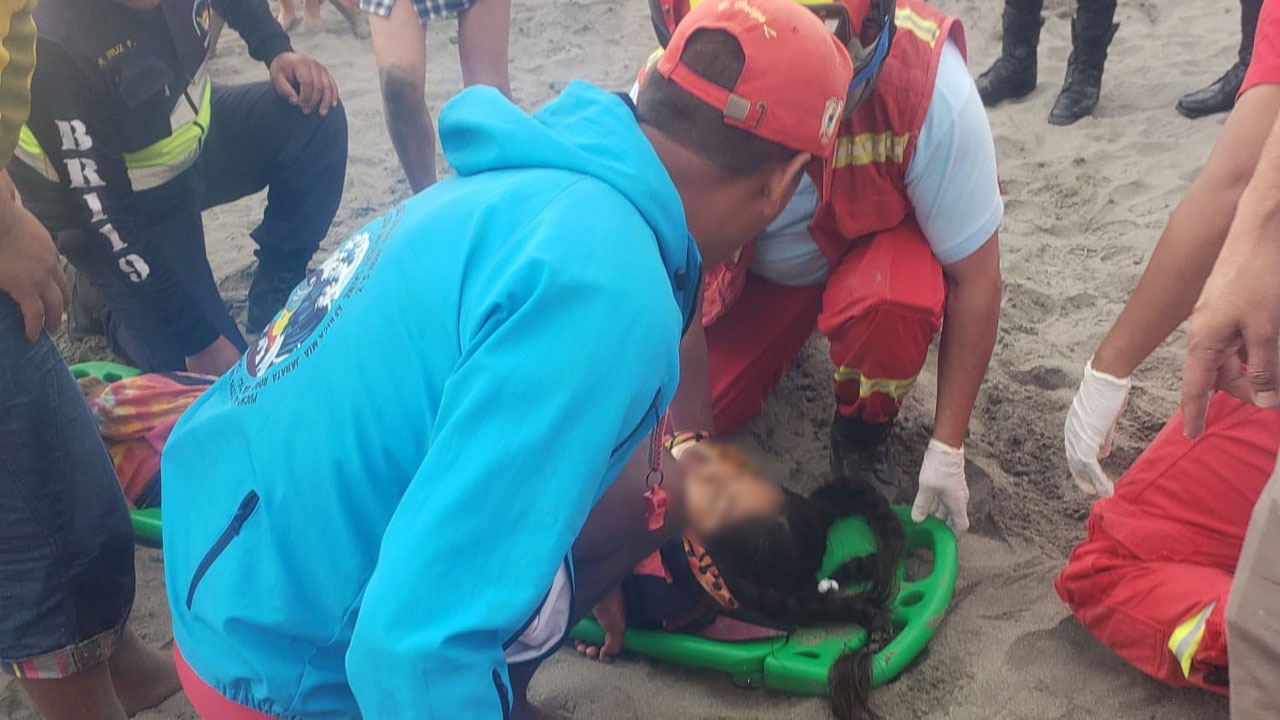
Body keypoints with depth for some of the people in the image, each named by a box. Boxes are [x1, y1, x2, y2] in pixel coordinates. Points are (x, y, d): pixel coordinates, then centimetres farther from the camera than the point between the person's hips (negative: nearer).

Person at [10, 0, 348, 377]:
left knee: (316, 115, -17)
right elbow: (103, 211, -32)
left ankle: (276, 305, -3)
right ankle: (111, 287, 18)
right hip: (121, 201, -6)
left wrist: (278, 51, -14)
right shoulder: (55, 45, -37)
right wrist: (199, 339, -29)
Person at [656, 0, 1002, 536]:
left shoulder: (933, 89, -36)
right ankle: (793, 332, 21)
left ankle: (863, 432, -3)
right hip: (752, 265, 3)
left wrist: (947, 448, -21)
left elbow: (975, 278, -25)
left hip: (877, 241, -2)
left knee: (891, 304, -38)